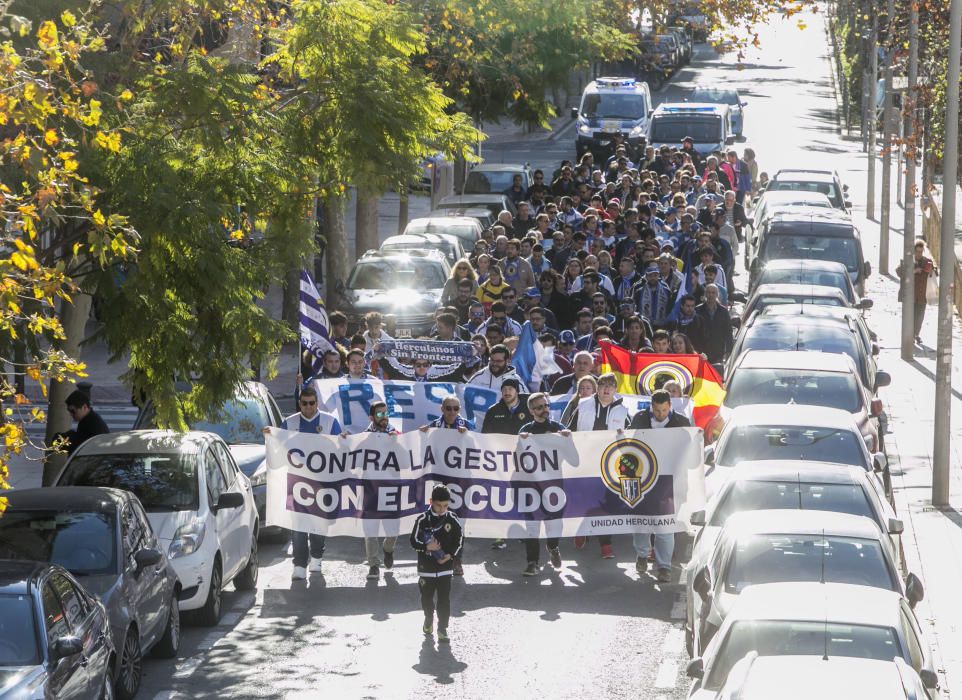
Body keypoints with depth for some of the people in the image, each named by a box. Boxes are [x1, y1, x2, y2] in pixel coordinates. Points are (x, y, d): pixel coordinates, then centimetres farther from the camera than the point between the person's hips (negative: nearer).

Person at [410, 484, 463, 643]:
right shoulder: (422, 520, -9)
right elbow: (414, 541, -6)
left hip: (445, 567, 0)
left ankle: (442, 628, 5)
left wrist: (451, 554, -8)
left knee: (444, 599, -4)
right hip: (426, 567, 0)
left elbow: (460, 539, 5)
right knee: (427, 597, 14)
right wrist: (427, 547, -22)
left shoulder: (452, 520, -4)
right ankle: (428, 620, 39)